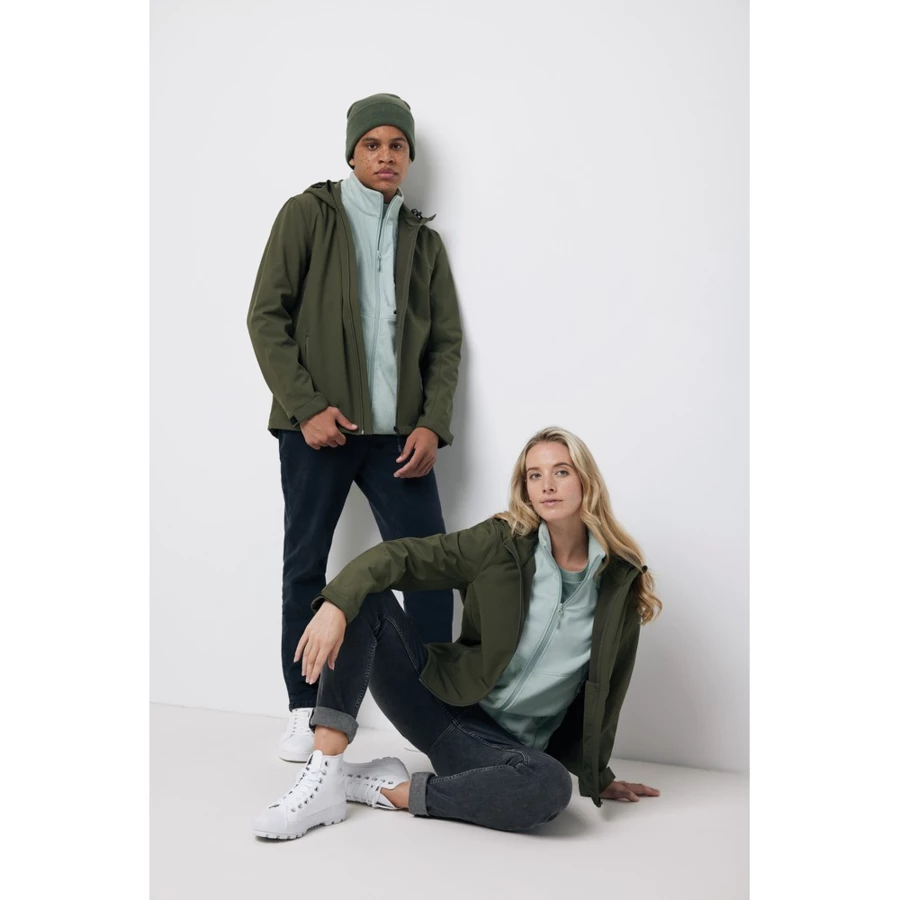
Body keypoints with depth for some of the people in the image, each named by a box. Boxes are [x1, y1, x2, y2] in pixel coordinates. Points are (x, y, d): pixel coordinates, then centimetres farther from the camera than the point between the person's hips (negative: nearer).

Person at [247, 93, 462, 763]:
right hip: (319, 429, -2)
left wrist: (433, 423, -3)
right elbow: (267, 316, -3)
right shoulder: (308, 215, 4)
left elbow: (446, 340, 12)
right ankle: (305, 710, 18)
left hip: (398, 433, 3)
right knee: (306, 565, 5)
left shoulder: (424, 240, 15)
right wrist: (306, 406, -12)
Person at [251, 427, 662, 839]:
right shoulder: (501, 542, -5)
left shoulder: (621, 581, -3)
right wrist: (336, 603, -33)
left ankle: (390, 790, -18)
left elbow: (605, 687, 7)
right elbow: (399, 556, -14)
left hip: (503, 743, 0)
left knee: (550, 786, -37)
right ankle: (324, 778, -26)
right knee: (365, 598, -20)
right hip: (442, 702, 1)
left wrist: (597, 775, 16)